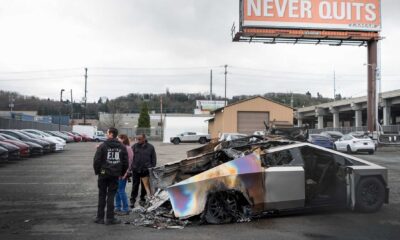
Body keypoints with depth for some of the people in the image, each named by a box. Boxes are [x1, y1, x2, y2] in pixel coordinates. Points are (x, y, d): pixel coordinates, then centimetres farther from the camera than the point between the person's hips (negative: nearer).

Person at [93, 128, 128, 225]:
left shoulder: (103, 146, -7)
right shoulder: (122, 147, 3)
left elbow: (96, 160, -8)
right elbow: (126, 162, 5)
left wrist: (97, 171, 6)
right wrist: (122, 173, 16)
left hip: (103, 174, -2)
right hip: (115, 175, 2)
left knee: (102, 196, 8)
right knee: (111, 196, 6)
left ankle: (100, 217, 13)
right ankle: (110, 218, 6)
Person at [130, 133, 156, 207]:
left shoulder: (150, 147, 2)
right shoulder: (134, 146, 2)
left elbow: (153, 159, 7)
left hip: (146, 170, 0)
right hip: (136, 170, 0)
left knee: (146, 186, 7)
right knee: (135, 185, 6)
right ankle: (132, 200, 15)